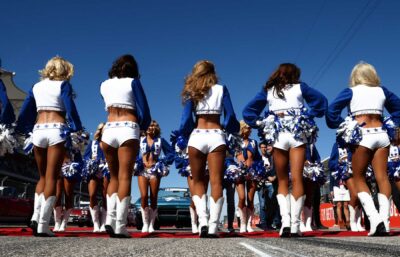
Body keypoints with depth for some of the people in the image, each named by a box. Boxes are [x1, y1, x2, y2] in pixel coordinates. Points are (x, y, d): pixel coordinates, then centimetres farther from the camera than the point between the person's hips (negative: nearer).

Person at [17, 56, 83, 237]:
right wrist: (77, 129, -7)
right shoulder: (63, 84, 2)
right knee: (51, 178, -3)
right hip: (57, 130, -4)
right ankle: (43, 225, -6)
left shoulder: (36, 86, 16)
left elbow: (25, 111, 13)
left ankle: (36, 216, 3)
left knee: (42, 177, 17)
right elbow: (70, 108, -9)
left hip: (38, 131, 4)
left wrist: (20, 131, 17)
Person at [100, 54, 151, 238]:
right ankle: (120, 226, -8)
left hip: (108, 130, 4)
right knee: (124, 178, -4)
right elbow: (144, 112, 0)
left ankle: (110, 219, 0)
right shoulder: (133, 82, 4)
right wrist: (143, 126, 18)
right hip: (128, 130, -3)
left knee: (114, 177, 14)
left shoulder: (104, 85, 15)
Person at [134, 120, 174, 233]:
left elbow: (171, 153, 9)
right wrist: (137, 162, -3)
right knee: (144, 196, -13)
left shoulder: (160, 140, 10)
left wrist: (163, 163, -3)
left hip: (155, 170, 0)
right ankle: (145, 223, -2)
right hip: (142, 170, 0)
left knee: (153, 198, -1)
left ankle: (151, 224, 7)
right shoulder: (140, 140, 11)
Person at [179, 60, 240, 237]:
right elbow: (230, 115, 5)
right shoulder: (221, 89, 9)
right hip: (216, 136, 0)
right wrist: (227, 127, 24)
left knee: (198, 181, 12)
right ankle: (213, 227, -5)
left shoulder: (192, 92, 9)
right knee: (216, 181, 0)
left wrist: (185, 132, 19)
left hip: (197, 136, 1)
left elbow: (186, 118, 1)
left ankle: (202, 220, -4)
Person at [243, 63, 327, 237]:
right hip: (297, 133, -1)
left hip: (277, 135, 1)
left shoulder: (267, 91, 14)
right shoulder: (300, 87, 11)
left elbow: (248, 111, 12)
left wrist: (260, 124, 7)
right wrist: (309, 115, 5)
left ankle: (285, 221, -6)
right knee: (297, 179, -3)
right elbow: (321, 100, 3)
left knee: (282, 181, 9)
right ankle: (295, 224, -6)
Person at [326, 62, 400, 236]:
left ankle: (374, 217, -11)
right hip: (381, 135, 3)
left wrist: (341, 125, 8)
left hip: (363, 136, -3)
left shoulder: (350, 91, 5)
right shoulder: (382, 91, 15)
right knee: (382, 177, 0)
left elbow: (331, 111, -3)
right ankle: (384, 218, -10)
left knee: (358, 178, 5)